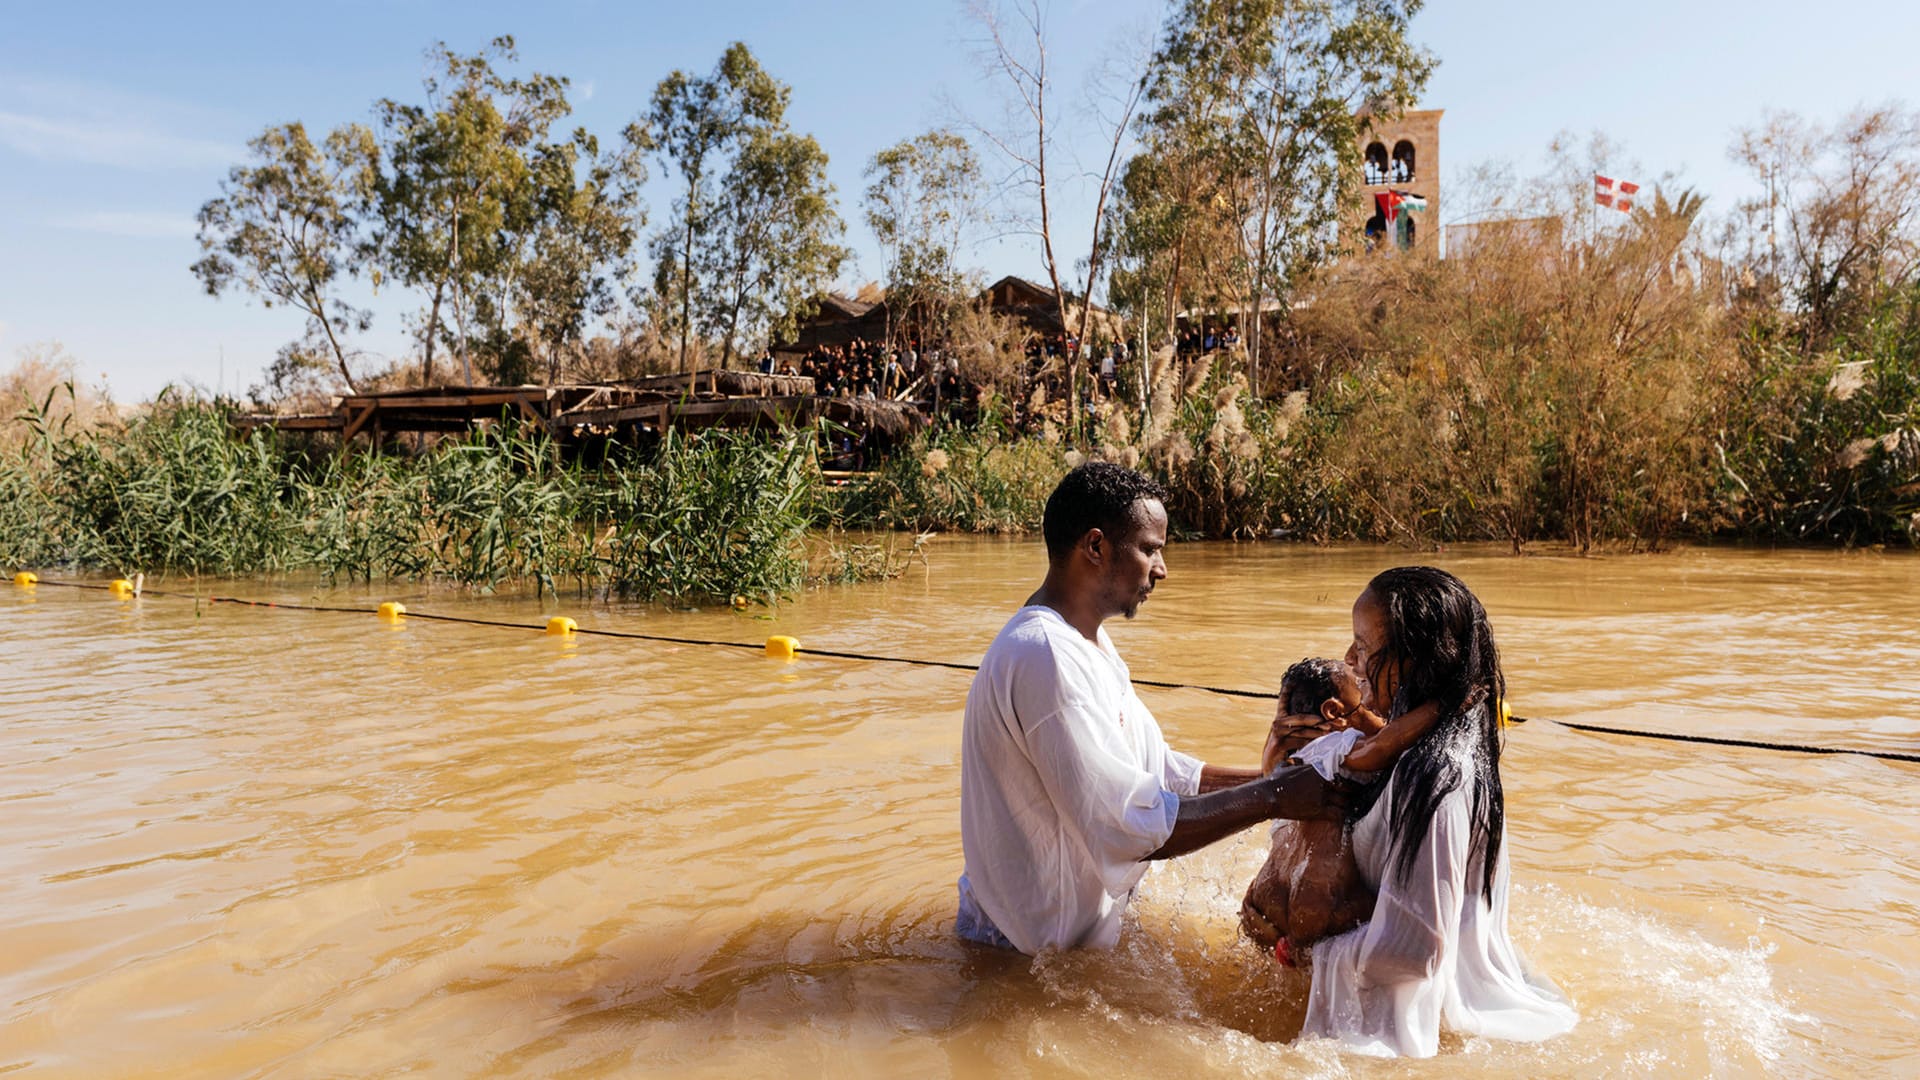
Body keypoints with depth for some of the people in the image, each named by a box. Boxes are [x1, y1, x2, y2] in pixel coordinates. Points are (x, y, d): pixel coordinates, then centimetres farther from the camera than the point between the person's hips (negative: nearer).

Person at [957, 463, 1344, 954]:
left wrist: (1277, 779, 0)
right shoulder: (1044, 657, -26)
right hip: (1039, 943, -9)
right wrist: (1273, 797, -21)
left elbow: (1158, 768, 9)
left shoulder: (1086, 640, 9)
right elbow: (1128, 827, -28)